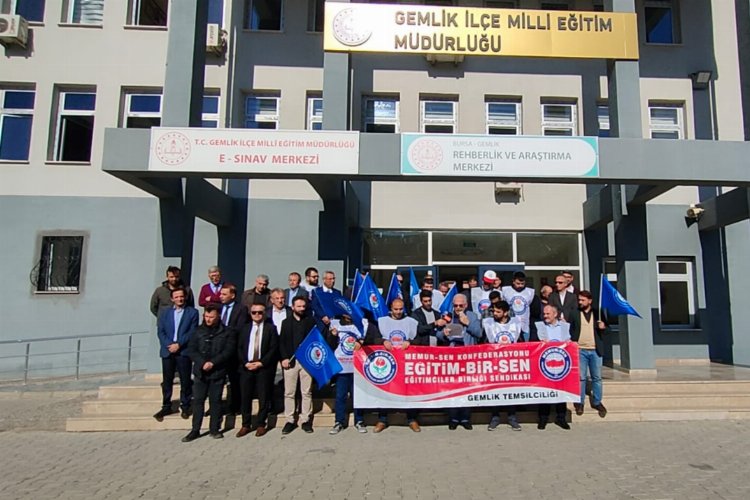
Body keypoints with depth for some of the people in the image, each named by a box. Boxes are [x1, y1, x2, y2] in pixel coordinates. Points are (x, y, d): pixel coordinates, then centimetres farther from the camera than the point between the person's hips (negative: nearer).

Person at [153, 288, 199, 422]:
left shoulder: (192, 312, 4)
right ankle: (166, 407, 17)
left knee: (185, 380, 2)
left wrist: (179, 345, -13)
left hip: (184, 351, -2)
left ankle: (185, 407, 13)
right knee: (167, 380, 6)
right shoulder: (165, 312, 14)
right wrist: (169, 345, -10)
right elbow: (160, 331, 5)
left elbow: (192, 332, -4)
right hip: (167, 350, 3)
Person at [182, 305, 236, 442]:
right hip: (200, 372, 2)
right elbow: (191, 350, 2)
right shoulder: (198, 331, 7)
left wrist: (213, 363, -15)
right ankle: (195, 430, 13)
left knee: (215, 401, 5)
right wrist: (202, 363, -12)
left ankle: (214, 429, 16)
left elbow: (229, 351, -7)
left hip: (218, 372, -2)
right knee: (198, 400, 4)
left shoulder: (227, 332, 0)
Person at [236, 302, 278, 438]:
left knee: (263, 398, 2)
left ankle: (261, 425, 13)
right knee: (245, 397, 5)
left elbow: (273, 349, -4)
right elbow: (240, 348, 9)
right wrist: (245, 363, -6)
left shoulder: (271, 328, 2)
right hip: (246, 367, 3)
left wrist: (261, 363, -12)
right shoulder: (245, 328, 14)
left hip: (264, 367, -3)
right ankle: (246, 425, 16)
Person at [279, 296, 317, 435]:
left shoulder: (311, 321, 6)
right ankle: (290, 420, 12)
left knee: (307, 392, 2)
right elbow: (281, 342, 6)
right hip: (290, 361, 1)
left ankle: (305, 420, 10)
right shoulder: (286, 322, 11)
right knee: (289, 392, 4)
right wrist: (284, 358, -6)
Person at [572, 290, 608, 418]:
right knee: (580, 377, 1)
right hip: (580, 350, -2)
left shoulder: (597, 313, 8)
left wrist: (603, 327, -9)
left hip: (595, 350, 2)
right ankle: (580, 403, 12)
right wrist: (572, 341, -14)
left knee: (597, 377, 7)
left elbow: (603, 329, 14)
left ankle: (597, 402, 20)